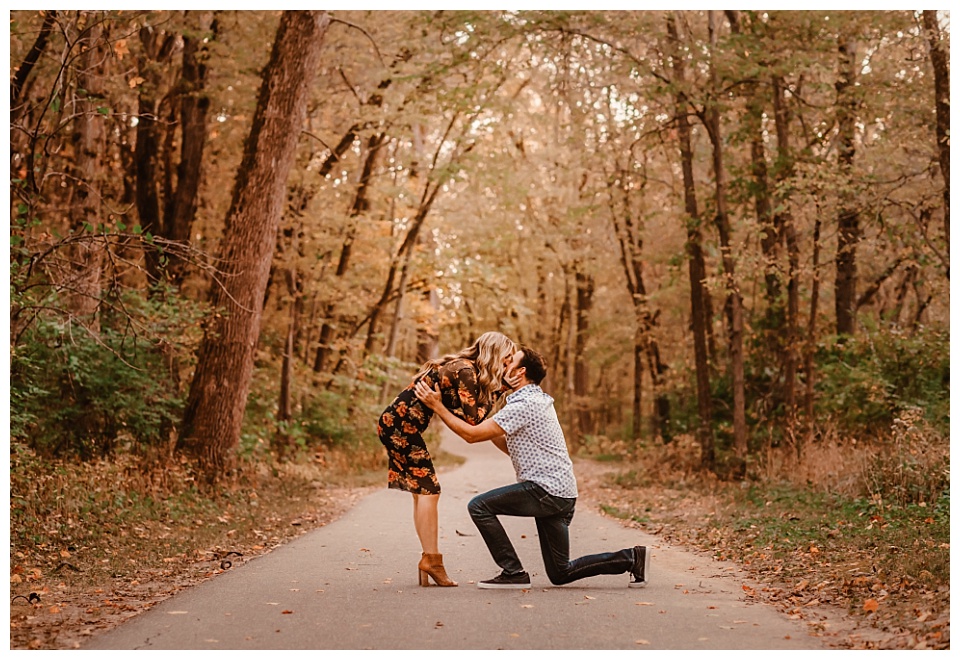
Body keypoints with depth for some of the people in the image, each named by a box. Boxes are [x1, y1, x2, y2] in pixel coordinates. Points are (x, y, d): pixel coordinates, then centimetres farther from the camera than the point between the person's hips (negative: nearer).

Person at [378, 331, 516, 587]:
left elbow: (464, 414, 9)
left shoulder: (462, 367, 14)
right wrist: (498, 388, -8)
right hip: (400, 425, -10)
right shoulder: (465, 372, -14)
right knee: (428, 490, -6)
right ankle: (431, 559, -2)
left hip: (394, 423, 10)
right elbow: (472, 419, -15)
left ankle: (430, 559, 11)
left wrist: (499, 386, 3)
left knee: (423, 492, 10)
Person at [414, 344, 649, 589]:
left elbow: (472, 435, -15)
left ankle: (513, 573, -5)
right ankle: (631, 558, 13)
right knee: (560, 573, 14)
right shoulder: (536, 400, 18)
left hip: (547, 491, -10)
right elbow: (509, 447, 23)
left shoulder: (524, 404, -15)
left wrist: (437, 406, -9)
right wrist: (486, 424, 14)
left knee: (479, 506, -8)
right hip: (560, 494, 10)